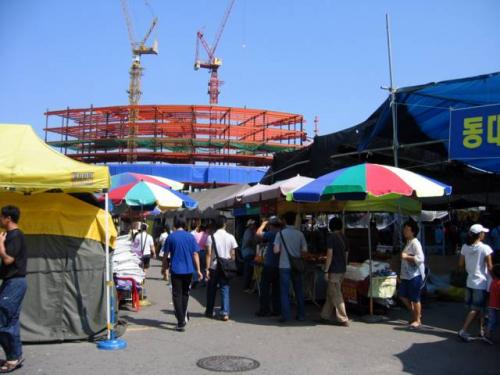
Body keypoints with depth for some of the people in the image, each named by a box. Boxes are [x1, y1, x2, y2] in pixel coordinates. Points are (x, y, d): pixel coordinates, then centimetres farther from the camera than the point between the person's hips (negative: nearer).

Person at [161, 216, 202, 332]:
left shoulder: (171, 237, -3)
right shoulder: (190, 237, 0)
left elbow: (166, 255, 1)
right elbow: (195, 254, -1)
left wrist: (164, 267, 16)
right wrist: (198, 270, 4)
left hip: (176, 270, -2)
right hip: (188, 270, 2)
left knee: (177, 295, 0)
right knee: (185, 294, 21)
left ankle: (181, 322, -6)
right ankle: (184, 316, 30)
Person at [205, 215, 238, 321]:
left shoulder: (211, 237, -6)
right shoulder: (230, 237, -1)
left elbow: (209, 254, -9)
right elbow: (233, 254, 1)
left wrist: (207, 268, -7)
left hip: (214, 267, -1)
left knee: (211, 290, 13)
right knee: (225, 289, 4)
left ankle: (209, 311, 24)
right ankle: (225, 313, -3)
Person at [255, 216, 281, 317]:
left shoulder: (272, 234, -16)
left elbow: (258, 234, -15)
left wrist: (263, 224, -2)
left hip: (269, 266, -7)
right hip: (279, 266, 7)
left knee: (265, 288, 2)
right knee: (276, 289, 12)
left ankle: (264, 310, 4)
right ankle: (277, 310, 14)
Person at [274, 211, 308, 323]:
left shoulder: (281, 233, -8)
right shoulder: (300, 234, -1)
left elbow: (276, 250, -11)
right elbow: (305, 249, -2)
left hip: (284, 266, -2)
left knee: (284, 292, 3)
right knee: (299, 291, 12)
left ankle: (286, 316, 3)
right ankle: (301, 315, 17)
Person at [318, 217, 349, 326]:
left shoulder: (331, 237, -11)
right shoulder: (344, 238, 12)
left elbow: (330, 254, -15)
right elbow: (346, 254, 15)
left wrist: (326, 271, -12)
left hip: (334, 270, -8)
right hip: (342, 270, 8)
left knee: (336, 295, -3)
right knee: (330, 293, 15)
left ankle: (343, 320, -2)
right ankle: (325, 316, 21)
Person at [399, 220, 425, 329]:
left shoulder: (415, 243, -15)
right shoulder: (408, 242, 14)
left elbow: (420, 258, -26)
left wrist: (406, 256, -20)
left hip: (415, 276, -10)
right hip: (406, 275, 10)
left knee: (415, 299, 0)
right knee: (403, 296, 13)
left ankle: (417, 320, 13)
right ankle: (414, 315, 29)